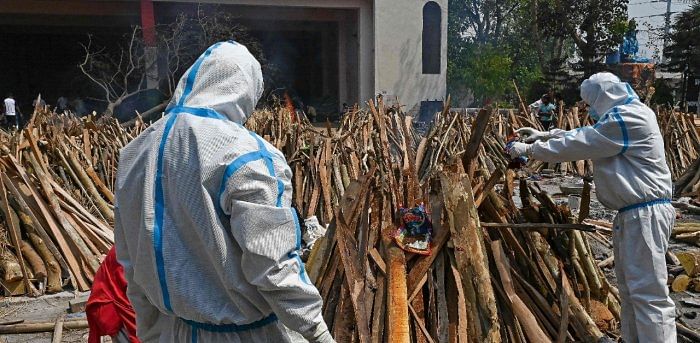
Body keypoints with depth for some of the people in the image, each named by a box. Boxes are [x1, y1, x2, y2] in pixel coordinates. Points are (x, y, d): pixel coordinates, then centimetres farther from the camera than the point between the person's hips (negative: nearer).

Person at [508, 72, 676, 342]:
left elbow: (577, 145, -17)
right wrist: (546, 135, 14)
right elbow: (586, 136, 23)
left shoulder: (628, 119, -18)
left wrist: (529, 149, -9)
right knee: (630, 288, 18)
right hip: (632, 213, 11)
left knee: (648, 292, -8)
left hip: (645, 214, -11)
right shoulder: (623, 118, 15)